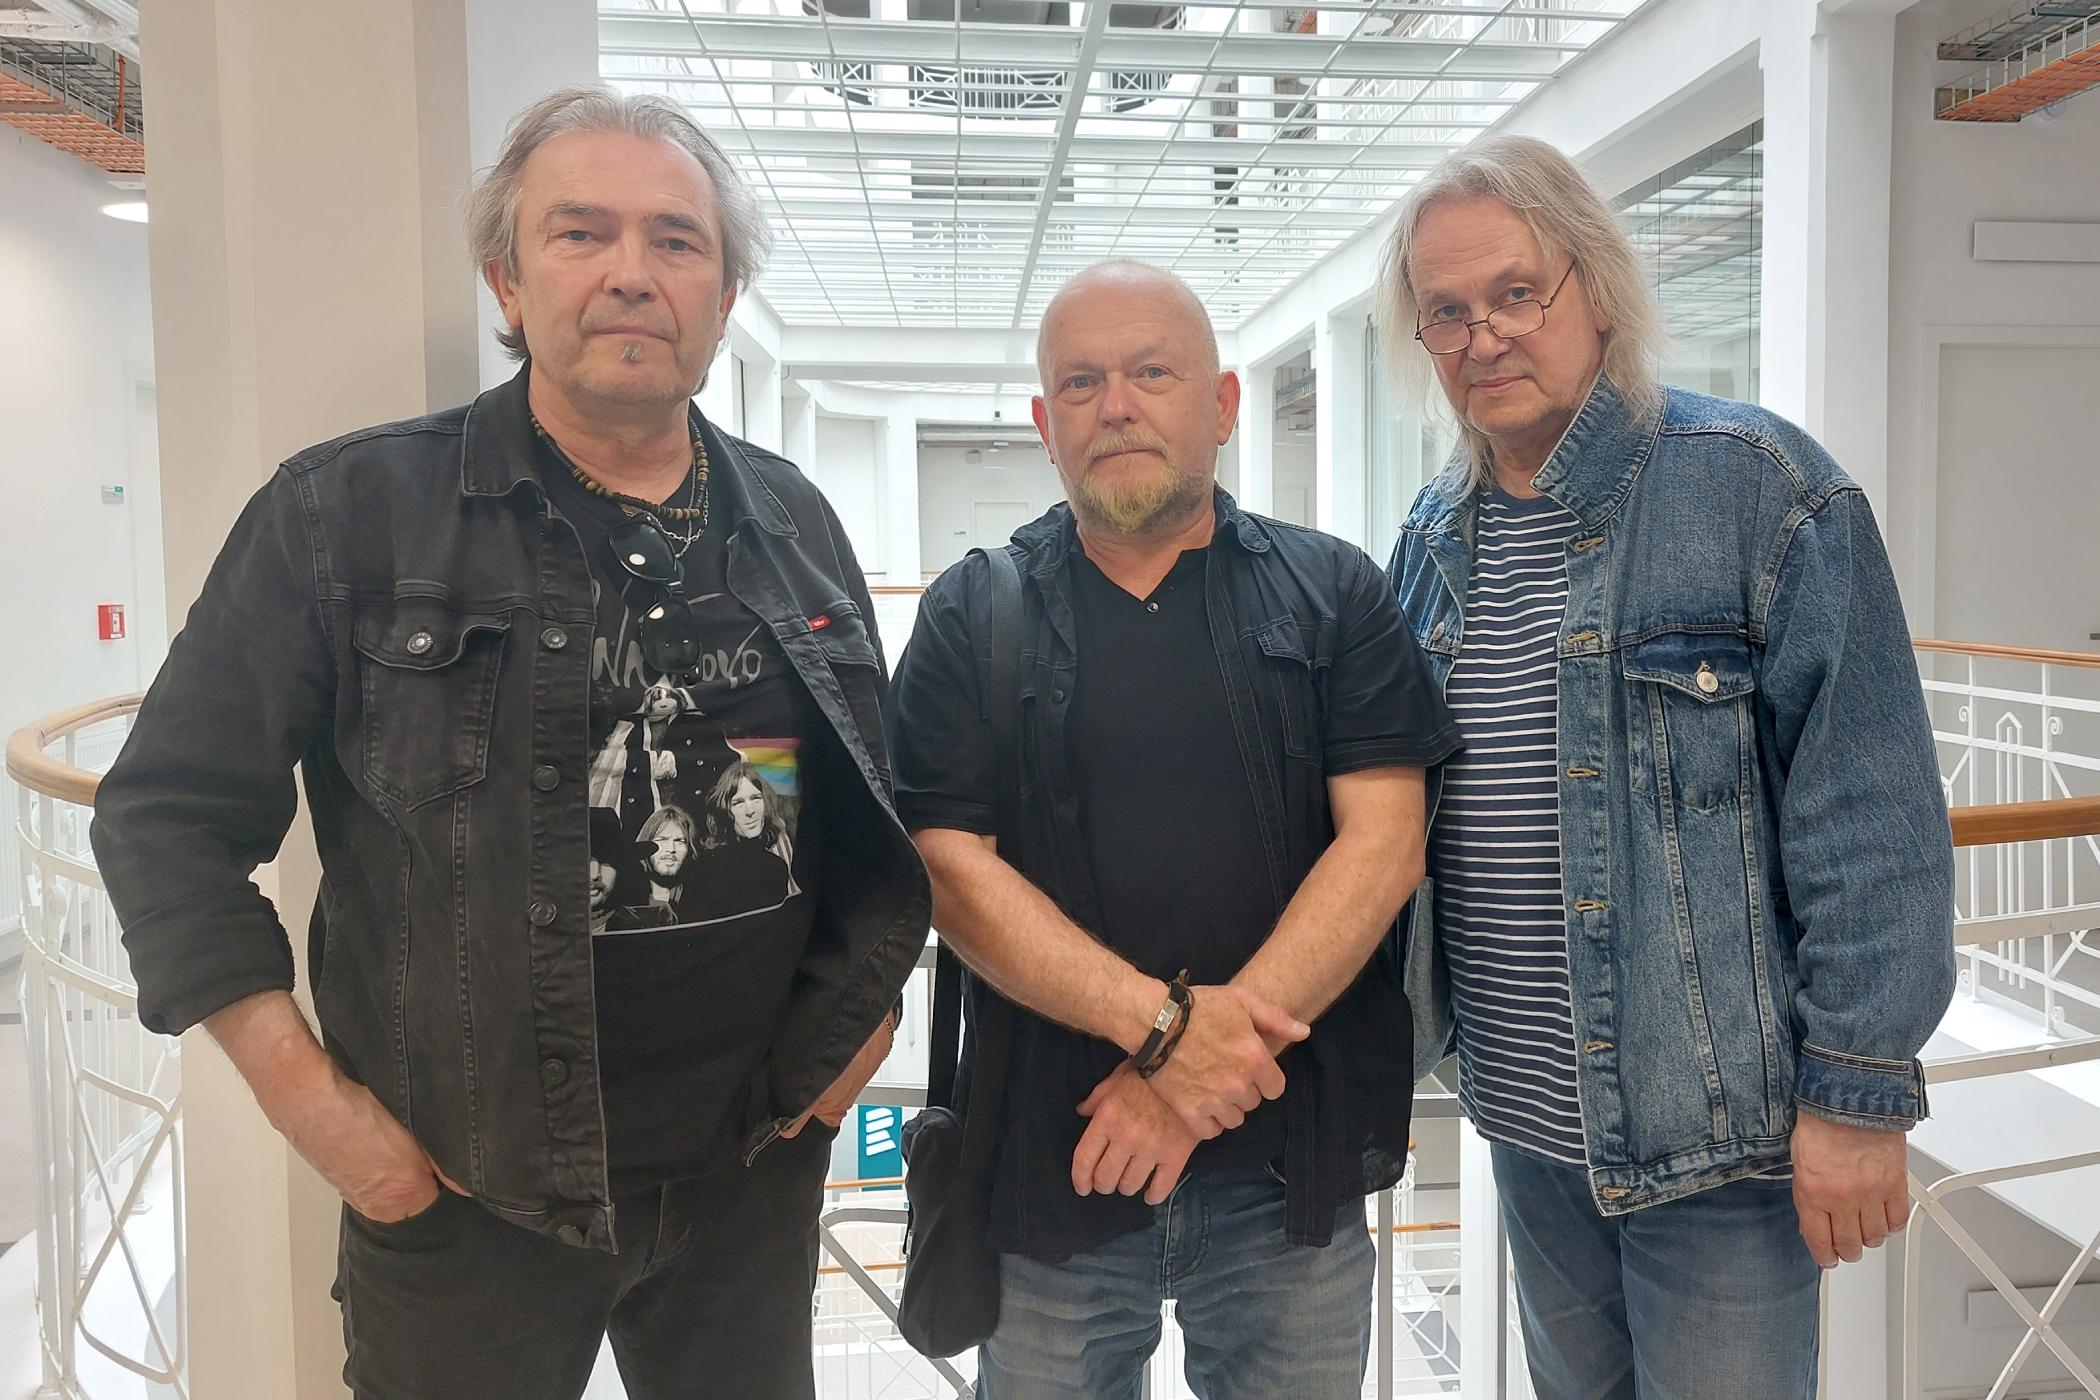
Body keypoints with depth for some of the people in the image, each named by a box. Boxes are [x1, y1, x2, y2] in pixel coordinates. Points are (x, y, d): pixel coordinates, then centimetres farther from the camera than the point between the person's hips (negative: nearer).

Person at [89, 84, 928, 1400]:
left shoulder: (796, 525, 3)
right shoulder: (349, 514, -8)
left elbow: (873, 800, 14)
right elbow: (169, 818, -6)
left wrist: (870, 1001, 6)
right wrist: (314, 1104, -9)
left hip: (756, 1173, 4)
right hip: (470, 1191, -3)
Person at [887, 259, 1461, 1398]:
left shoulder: (1336, 596, 3)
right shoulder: (973, 616, 2)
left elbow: (1382, 839, -6)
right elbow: (953, 870, -6)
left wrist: (1211, 1065, -15)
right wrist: (1165, 1023, -18)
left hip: (1292, 1151, 1)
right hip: (1047, 1147, 0)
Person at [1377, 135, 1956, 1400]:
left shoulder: (1754, 484, -13)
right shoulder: (1436, 537, 5)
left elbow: (1872, 811, -15)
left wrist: (1860, 1091, -16)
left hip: (1712, 1125, -5)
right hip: (1524, 1112, 6)